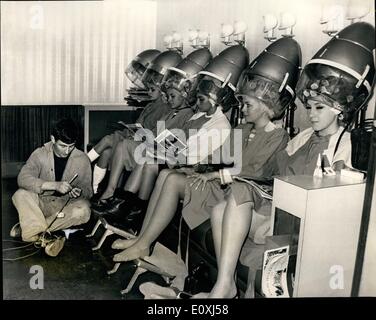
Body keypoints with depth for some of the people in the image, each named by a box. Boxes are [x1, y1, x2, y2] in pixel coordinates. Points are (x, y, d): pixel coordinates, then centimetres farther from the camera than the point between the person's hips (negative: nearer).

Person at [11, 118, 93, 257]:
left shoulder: (82, 159, -4)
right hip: (42, 202, 0)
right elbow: (23, 179, -22)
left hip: (67, 206, 0)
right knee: (20, 195, -28)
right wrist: (55, 185, -35)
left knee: (83, 210, -33)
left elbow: (87, 190, 1)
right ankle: (45, 237, -37)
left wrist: (79, 192, -26)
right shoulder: (40, 154, -7)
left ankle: (33, 228, -24)